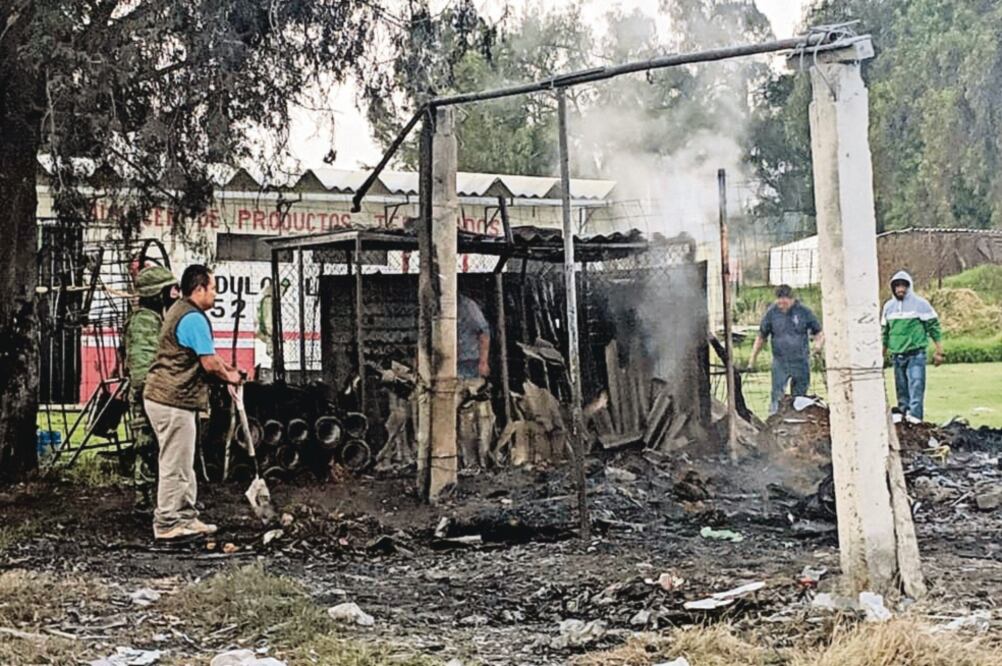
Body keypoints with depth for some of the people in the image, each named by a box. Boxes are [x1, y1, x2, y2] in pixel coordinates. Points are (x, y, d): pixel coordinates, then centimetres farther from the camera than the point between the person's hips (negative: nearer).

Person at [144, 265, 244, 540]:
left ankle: (186, 518, 23)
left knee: (183, 465, 17)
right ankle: (166, 524, 4)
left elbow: (205, 353, 26)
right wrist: (229, 377, 2)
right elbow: (210, 364, -17)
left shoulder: (179, 311, 16)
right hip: (174, 403, -11)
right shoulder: (194, 318, -18)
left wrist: (227, 368, 17)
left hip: (163, 397, 11)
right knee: (175, 465, -3)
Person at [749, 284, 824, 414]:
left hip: (801, 362, 1)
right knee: (777, 395, -11)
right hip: (780, 362, -1)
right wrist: (753, 358, 8)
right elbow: (761, 337, 8)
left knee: (799, 397, 10)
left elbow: (819, 332, 6)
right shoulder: (771, 312, -3)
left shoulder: (804, 311, -3)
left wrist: (819, 343, -17)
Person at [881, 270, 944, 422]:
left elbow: (934, 327, -2)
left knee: (916, 385, -14)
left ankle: (915, 415, -20)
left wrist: (939, 352, -5)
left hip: (916, 353, -5)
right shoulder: (889, 306, 12)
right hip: (897, 354, 5)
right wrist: (882, 354, 20)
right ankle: (904, 413, 14)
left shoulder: (920, 304, -4)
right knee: (901, 388, 7)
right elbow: (884, 331, 21)